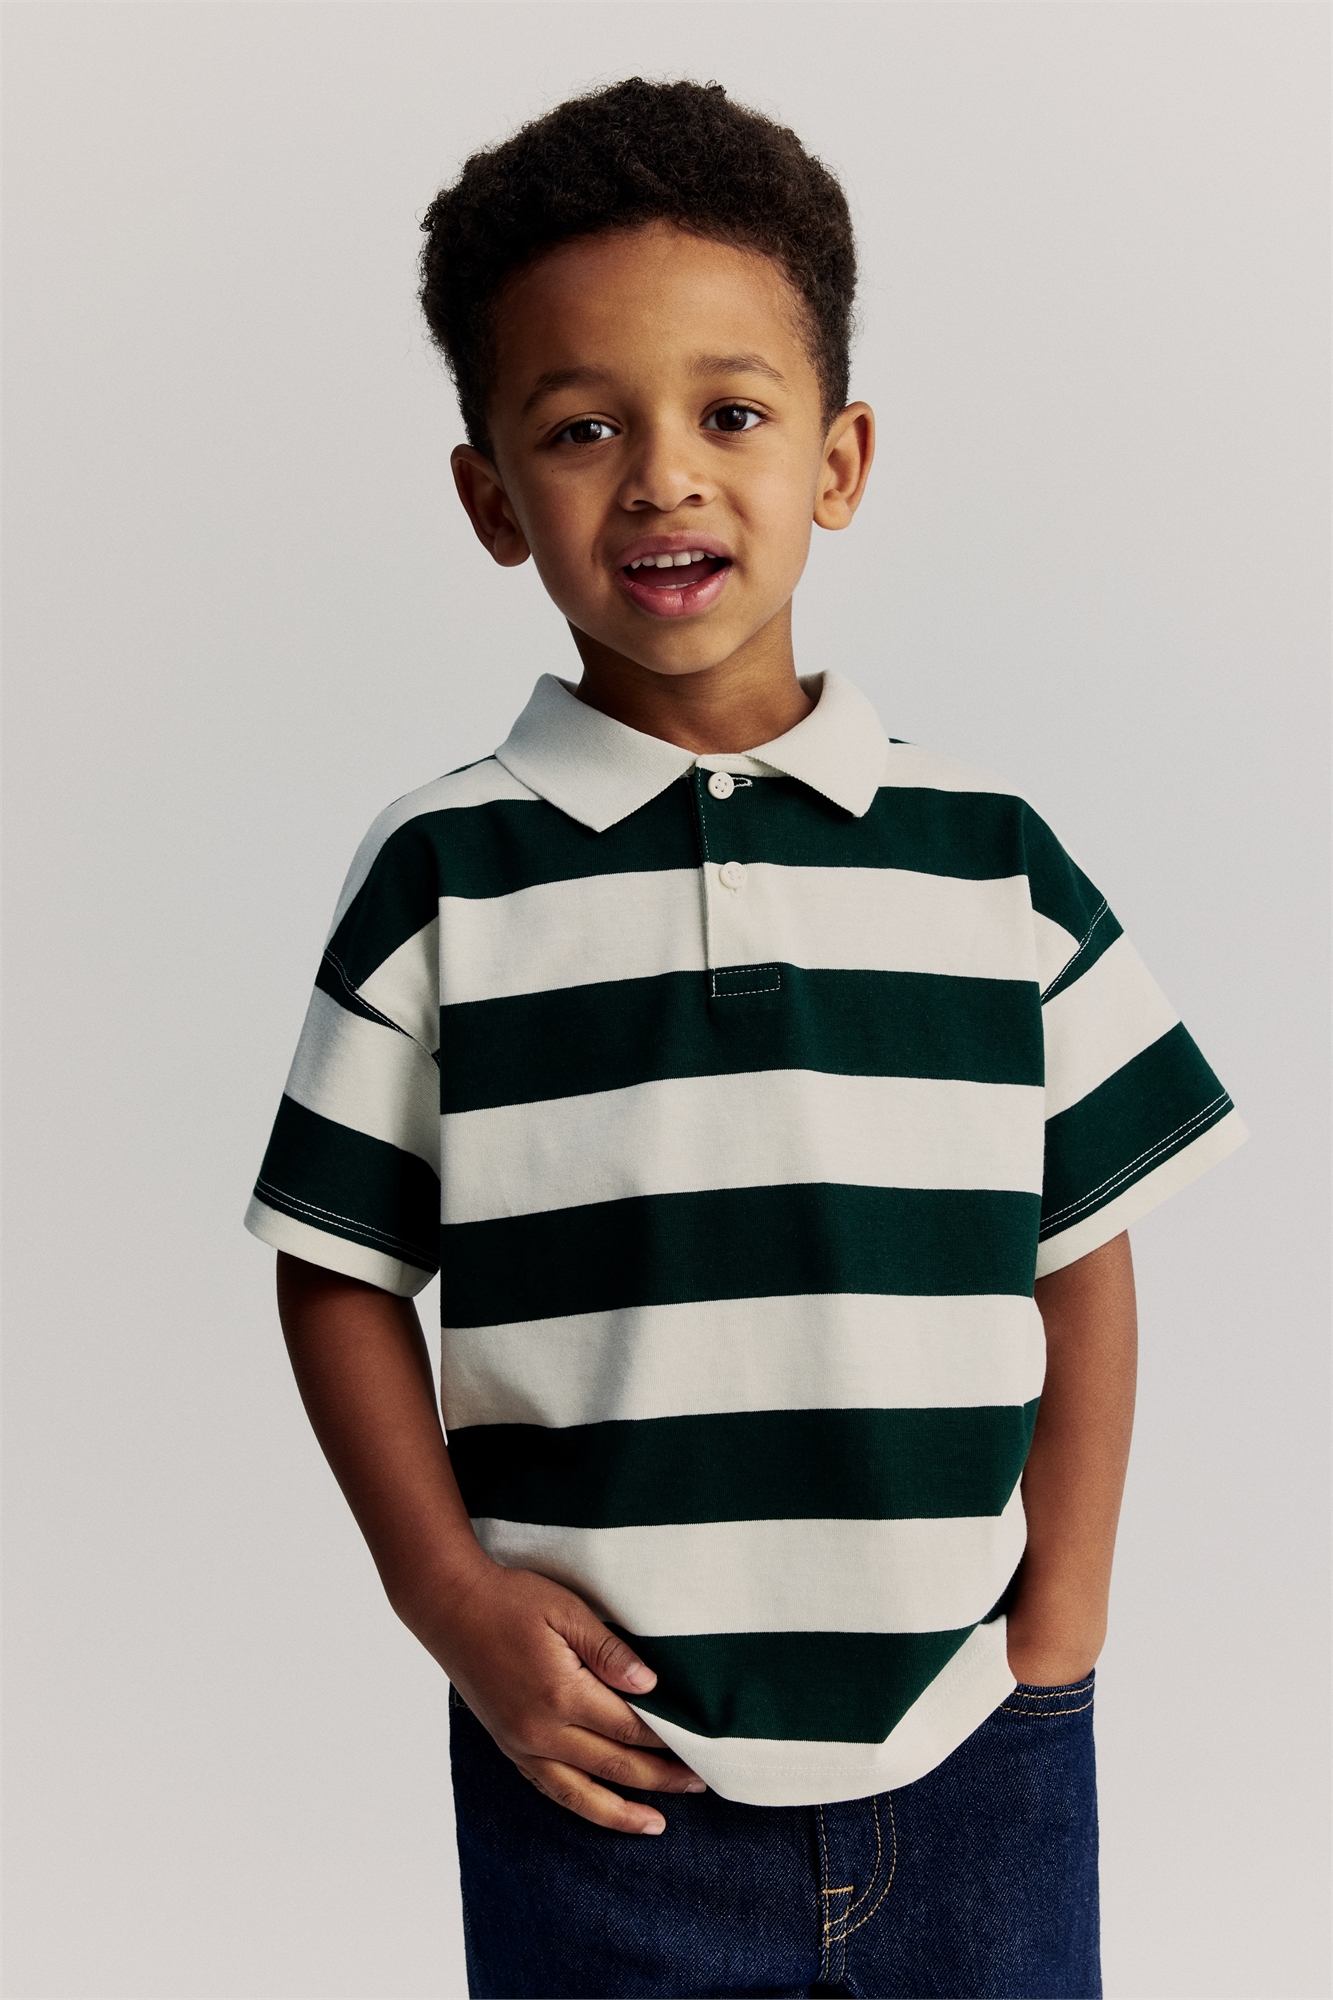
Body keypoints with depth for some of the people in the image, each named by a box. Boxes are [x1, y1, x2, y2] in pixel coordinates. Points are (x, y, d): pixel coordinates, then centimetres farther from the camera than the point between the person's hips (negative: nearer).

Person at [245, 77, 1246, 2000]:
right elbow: (342, 1272, 1)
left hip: (975, 1764, 2)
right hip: (600, 1769, -1)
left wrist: (1061, 1615, -1)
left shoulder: (989, 861, 1)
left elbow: (1083, 1253, 5)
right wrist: (453, 1601, -7)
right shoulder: (446, 875, -3)